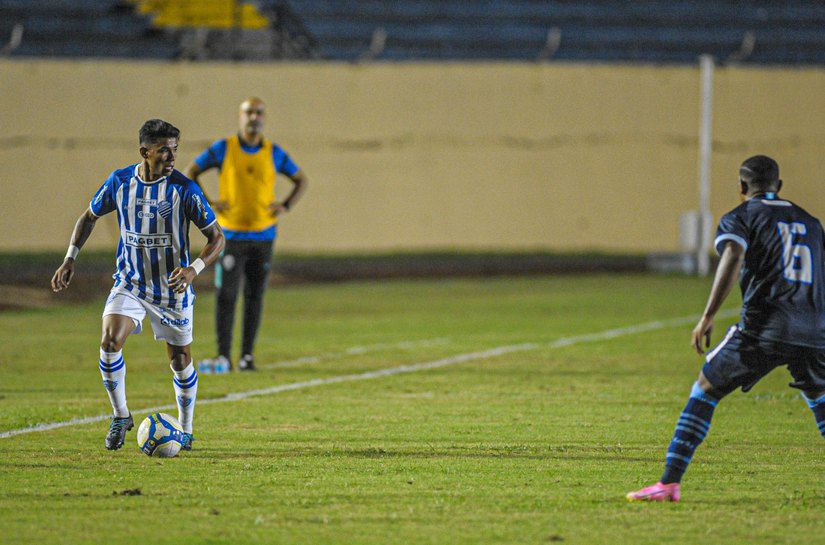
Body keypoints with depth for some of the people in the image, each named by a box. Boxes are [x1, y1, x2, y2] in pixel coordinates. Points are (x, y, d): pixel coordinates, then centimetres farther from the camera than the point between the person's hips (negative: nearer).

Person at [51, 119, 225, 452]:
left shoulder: (184, 189, -15)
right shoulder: (119, 182, -7)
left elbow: (216, 237, -10)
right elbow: (90, 216, 12)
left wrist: (194, 269, -28)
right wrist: (70, 259, 2)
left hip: (173, 289, -1)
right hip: (129, 283, 1)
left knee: (180, 360, 6)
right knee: (110, 342, -21)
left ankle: (185, 430, 28)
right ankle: (121, 416, -1)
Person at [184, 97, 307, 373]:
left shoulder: (274, 153, 3)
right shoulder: (223, 149, -3)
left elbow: (301, 180, 16)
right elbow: (190, 172, 6)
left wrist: (285, 206, 1)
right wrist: (207, 203, -5)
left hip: (263, 235, 2)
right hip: (231, 234, -2)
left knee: (255, 296, 5)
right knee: (226, 295, -8)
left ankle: (247, 356, 10)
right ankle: (223, 356, -5)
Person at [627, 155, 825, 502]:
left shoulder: (740, 218, 7)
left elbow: (733, 258, -13)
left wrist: (708, 316, -18)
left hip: (763, 328, -4)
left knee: (704, 392, 5)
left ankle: (669, 483, -4)